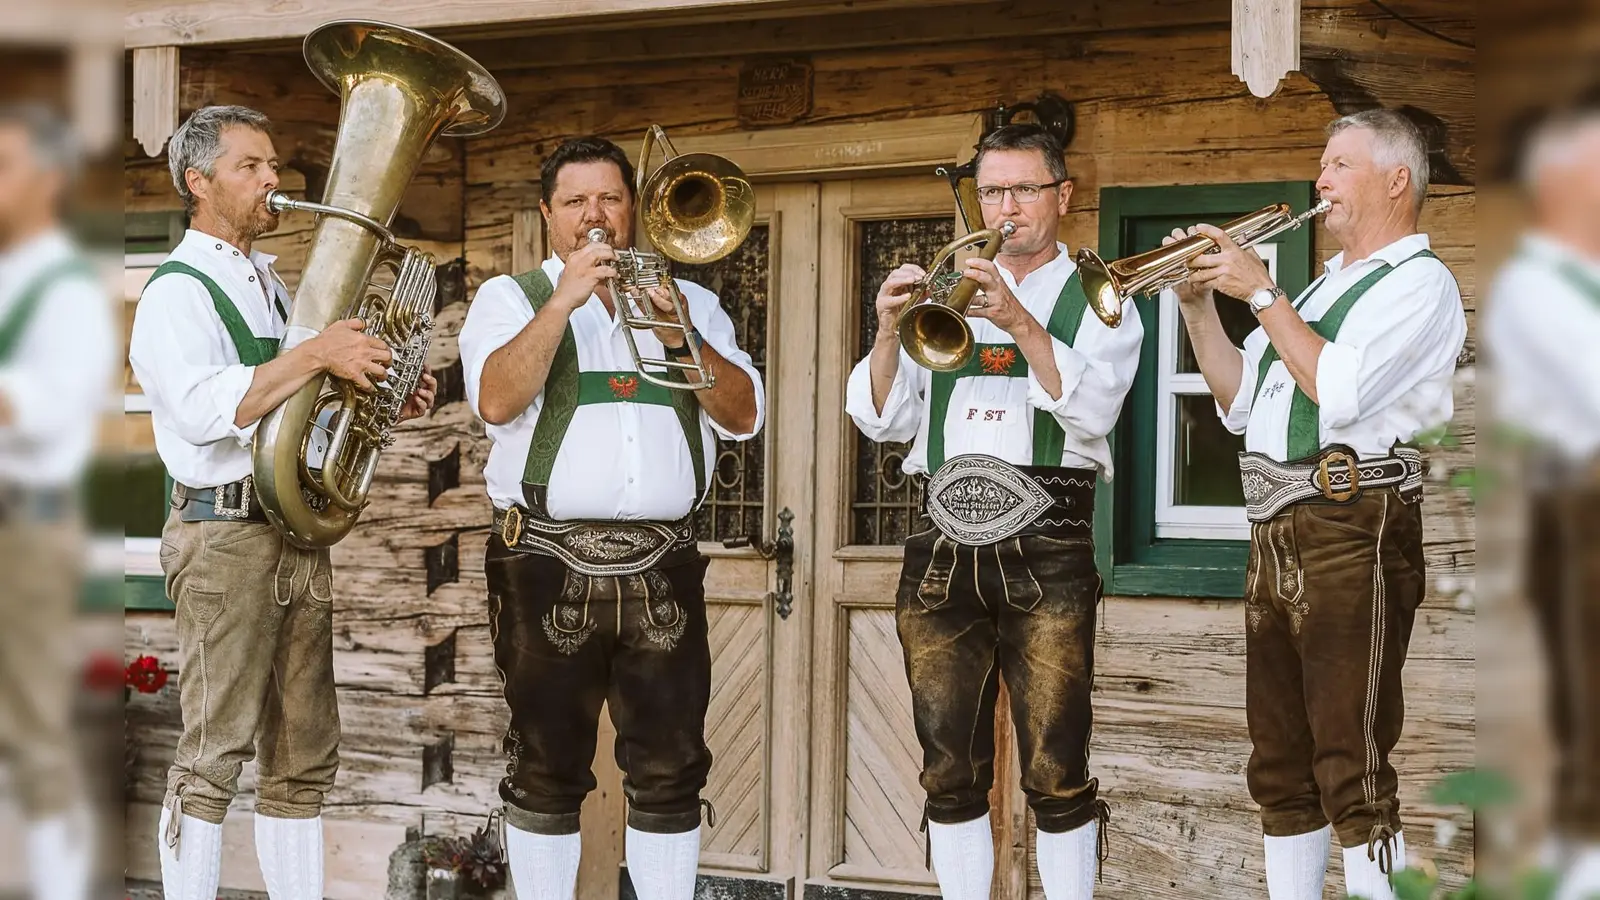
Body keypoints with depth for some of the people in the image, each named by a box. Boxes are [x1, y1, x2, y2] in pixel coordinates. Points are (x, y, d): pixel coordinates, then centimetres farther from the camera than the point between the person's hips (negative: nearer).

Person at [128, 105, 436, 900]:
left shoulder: (269, 284, 21)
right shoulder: (175, 293, -6)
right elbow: (205, 409, -23)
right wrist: (316, 354, -25)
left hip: (300, 534, 8)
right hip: (225, 532, -8)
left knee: (303, 757, 9)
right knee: (213, 753, -7)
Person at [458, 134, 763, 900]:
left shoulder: (687, 299, 15)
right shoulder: (511, 297, 8)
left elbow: (744, 415, 3)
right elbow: (497, 400, -11)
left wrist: (678, 335, -10)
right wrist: (565, 300, -16)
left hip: (663, 568, 2)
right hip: (549, 564, -2)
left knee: (670, 771, 2)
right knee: (547, 770, 3)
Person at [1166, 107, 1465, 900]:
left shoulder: (1419, 282, -4)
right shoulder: (1325, 285, 23)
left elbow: (1339, 390, -19)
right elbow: (1240, 403, 23)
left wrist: (1261, 292, -12)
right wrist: (1200, 308, 11)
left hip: (1351, 530, -9)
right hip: (1275, 536, 9)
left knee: (1353, 769, -11)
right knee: (1280, 766, 12)